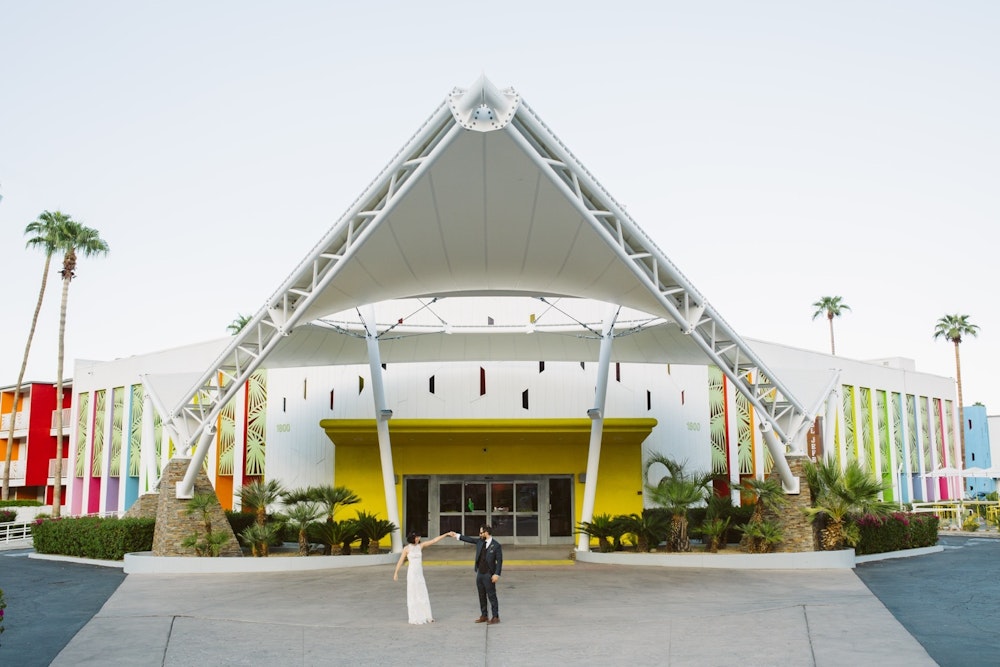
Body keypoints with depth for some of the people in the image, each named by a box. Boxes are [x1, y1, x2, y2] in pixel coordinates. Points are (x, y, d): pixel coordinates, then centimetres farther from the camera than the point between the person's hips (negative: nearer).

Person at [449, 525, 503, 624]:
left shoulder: (496, 545, -13)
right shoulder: (480, 542, 6)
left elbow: (499, 561, -13)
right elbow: (469, 539, 19)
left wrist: (497, 574, -18)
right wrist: (457, 535, 21)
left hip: (489, 575, -7)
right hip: (480, 573, 7)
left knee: (492, 596, -1)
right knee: (482, 596, 13)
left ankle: (495, 617, 6)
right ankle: (483, 616, 22)